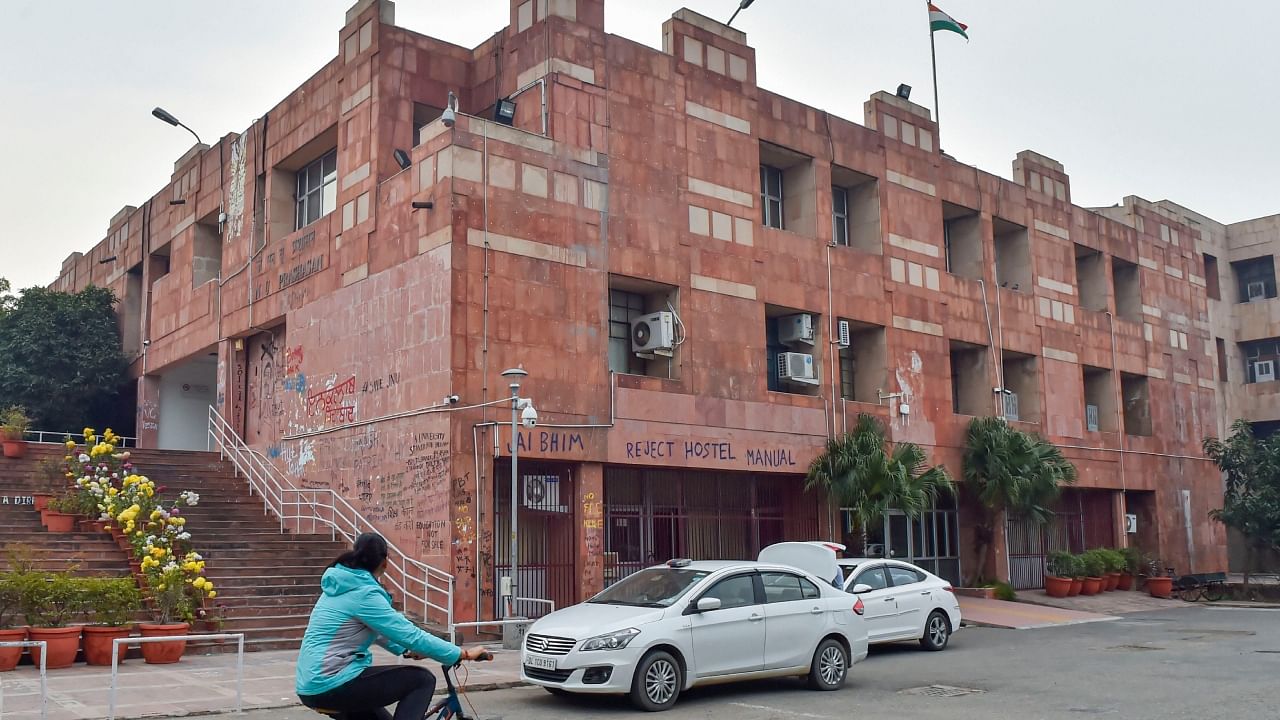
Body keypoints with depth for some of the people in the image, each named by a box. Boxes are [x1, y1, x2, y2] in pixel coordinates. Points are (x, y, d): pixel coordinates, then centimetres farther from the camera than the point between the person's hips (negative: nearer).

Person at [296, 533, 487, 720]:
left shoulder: (342, 585, 12)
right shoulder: (364, 593, -17)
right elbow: (411, 635, -18)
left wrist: (407, 650, 23)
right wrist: (463, 654, -13)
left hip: (312, 685, 10)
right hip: (331, 685, -10)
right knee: (423, 679, -7)